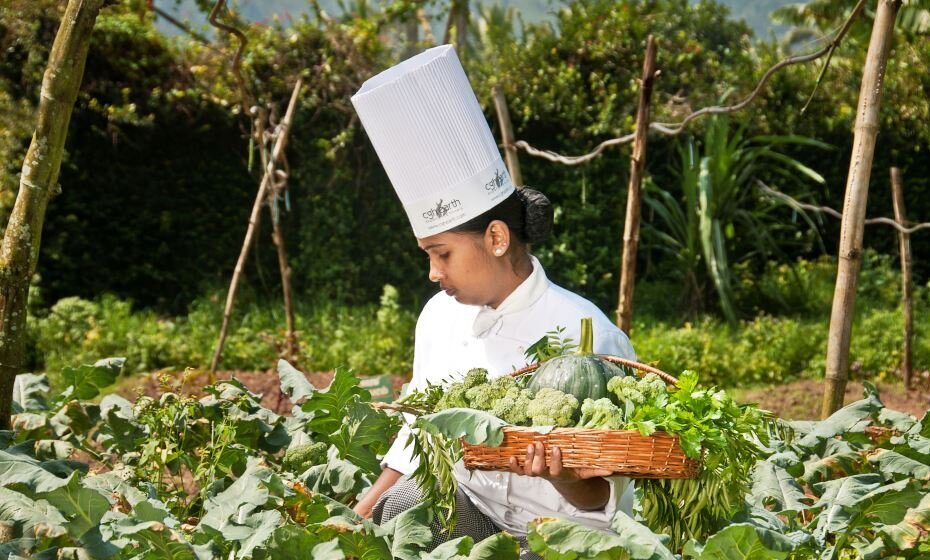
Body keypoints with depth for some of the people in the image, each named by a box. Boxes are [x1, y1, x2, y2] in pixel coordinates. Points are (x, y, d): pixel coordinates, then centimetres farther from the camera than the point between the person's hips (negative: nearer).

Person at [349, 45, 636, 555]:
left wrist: (558, 474, -34)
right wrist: (363, 512, 4)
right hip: (466, 516, 6)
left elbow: (600, 501, -13)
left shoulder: (583, 335, -15)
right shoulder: (439, 317, 5)